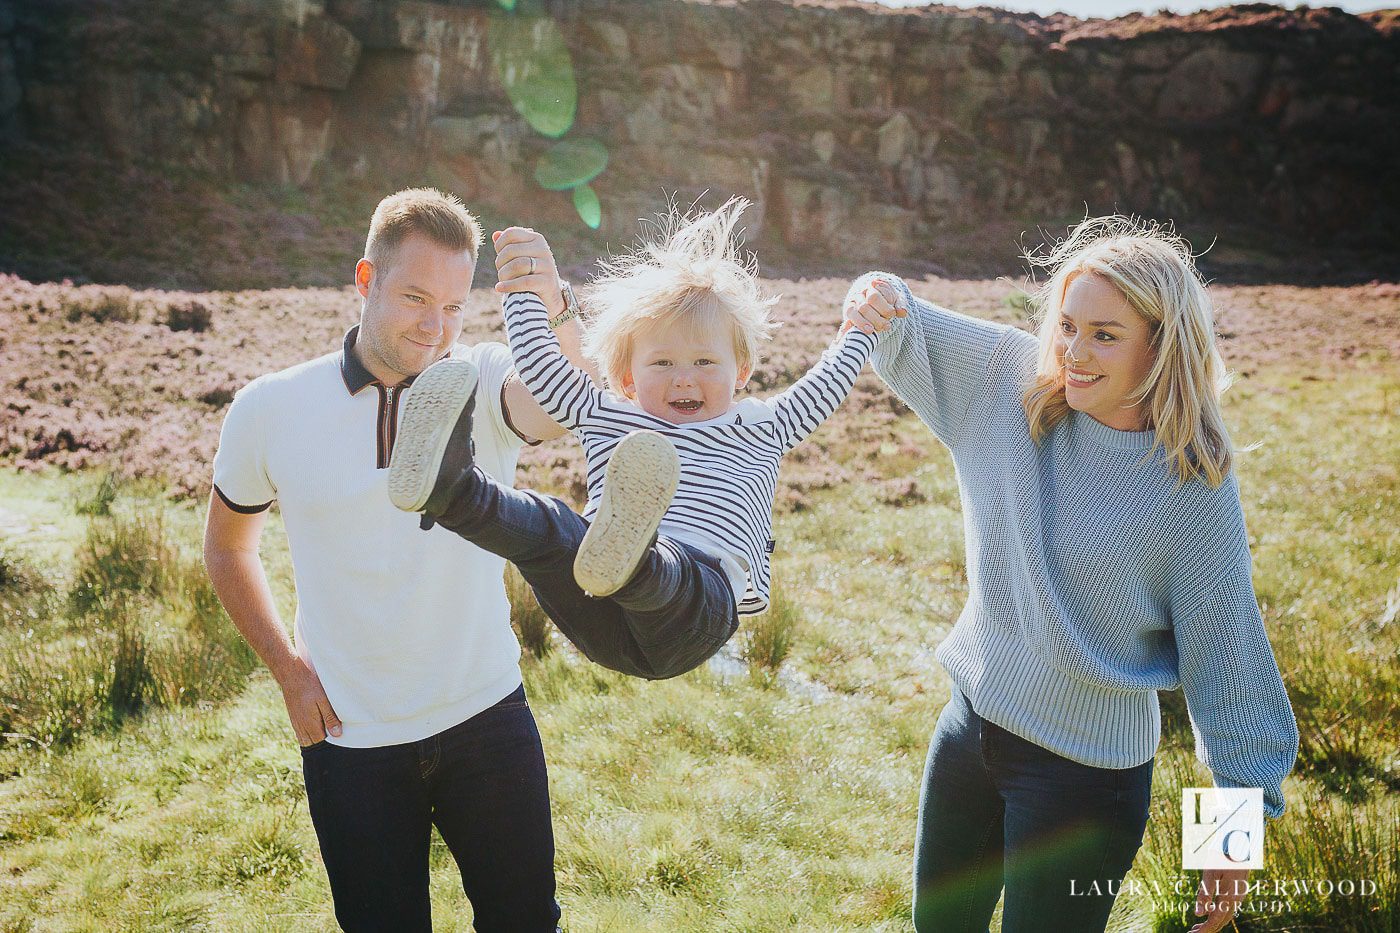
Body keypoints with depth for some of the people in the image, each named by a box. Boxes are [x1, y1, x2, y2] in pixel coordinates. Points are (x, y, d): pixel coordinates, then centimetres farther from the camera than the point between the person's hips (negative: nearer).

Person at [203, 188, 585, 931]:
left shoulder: (486, 383, -11)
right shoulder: (269, 411, -7)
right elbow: (226, 545, 9)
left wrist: (554, 313, -54)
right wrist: (288, 668, 2)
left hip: (488, 721, 0)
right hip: (350, 738, 0)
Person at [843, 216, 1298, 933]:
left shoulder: (1192, 484, -17)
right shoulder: (1013, 380, -6)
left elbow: (1223, 651, -11)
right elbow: (909, 340, 6)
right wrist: (885, 304, -19)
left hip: (1087, 773, -5)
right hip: (969, 724, 5)